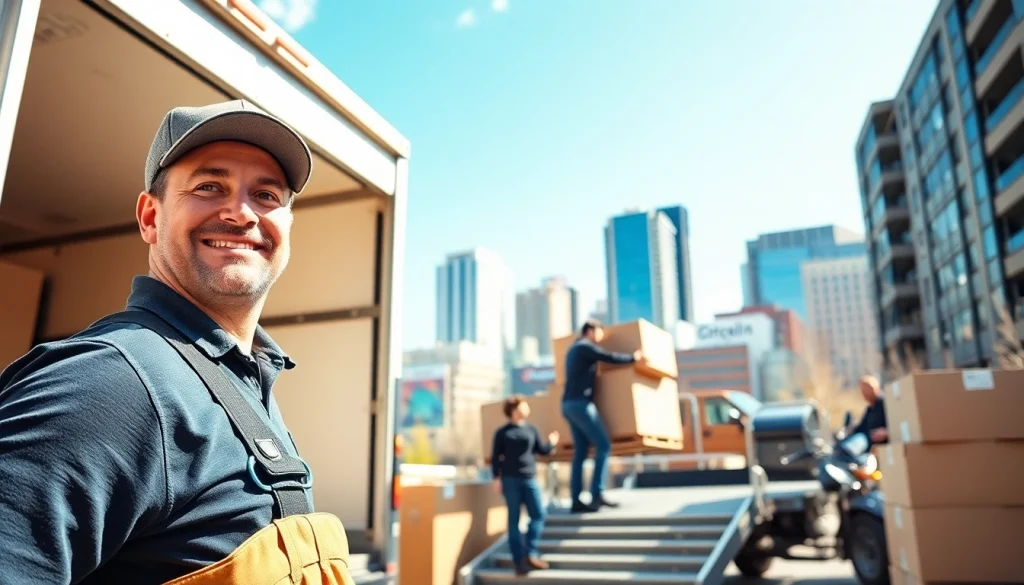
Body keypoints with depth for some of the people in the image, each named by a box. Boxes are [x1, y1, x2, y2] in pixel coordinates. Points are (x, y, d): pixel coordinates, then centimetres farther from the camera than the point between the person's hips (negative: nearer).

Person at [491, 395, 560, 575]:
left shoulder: (531, 429, 11)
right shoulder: (502, 432, 3)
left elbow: (542, 450, 15)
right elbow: (495, 457, 1)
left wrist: (552, 443, 9)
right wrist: (497, 478, -5)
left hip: (530, 480, 3)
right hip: (510, 480, -3)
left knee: (538, 515, -6)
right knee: (514, 520, 0)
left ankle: (530, 554, 0)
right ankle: (519, 560, 4)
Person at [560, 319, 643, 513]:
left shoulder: (573, 350, 24)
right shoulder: (585, 347, -5)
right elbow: (610, 357, -11)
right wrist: (633, 357, 2)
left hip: (569, 404, 9)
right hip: (581, 403, -9)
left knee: (580, 452, 6)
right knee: (603, 445, -9)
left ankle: (576, 500, 2)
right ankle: (597, 494, -14)